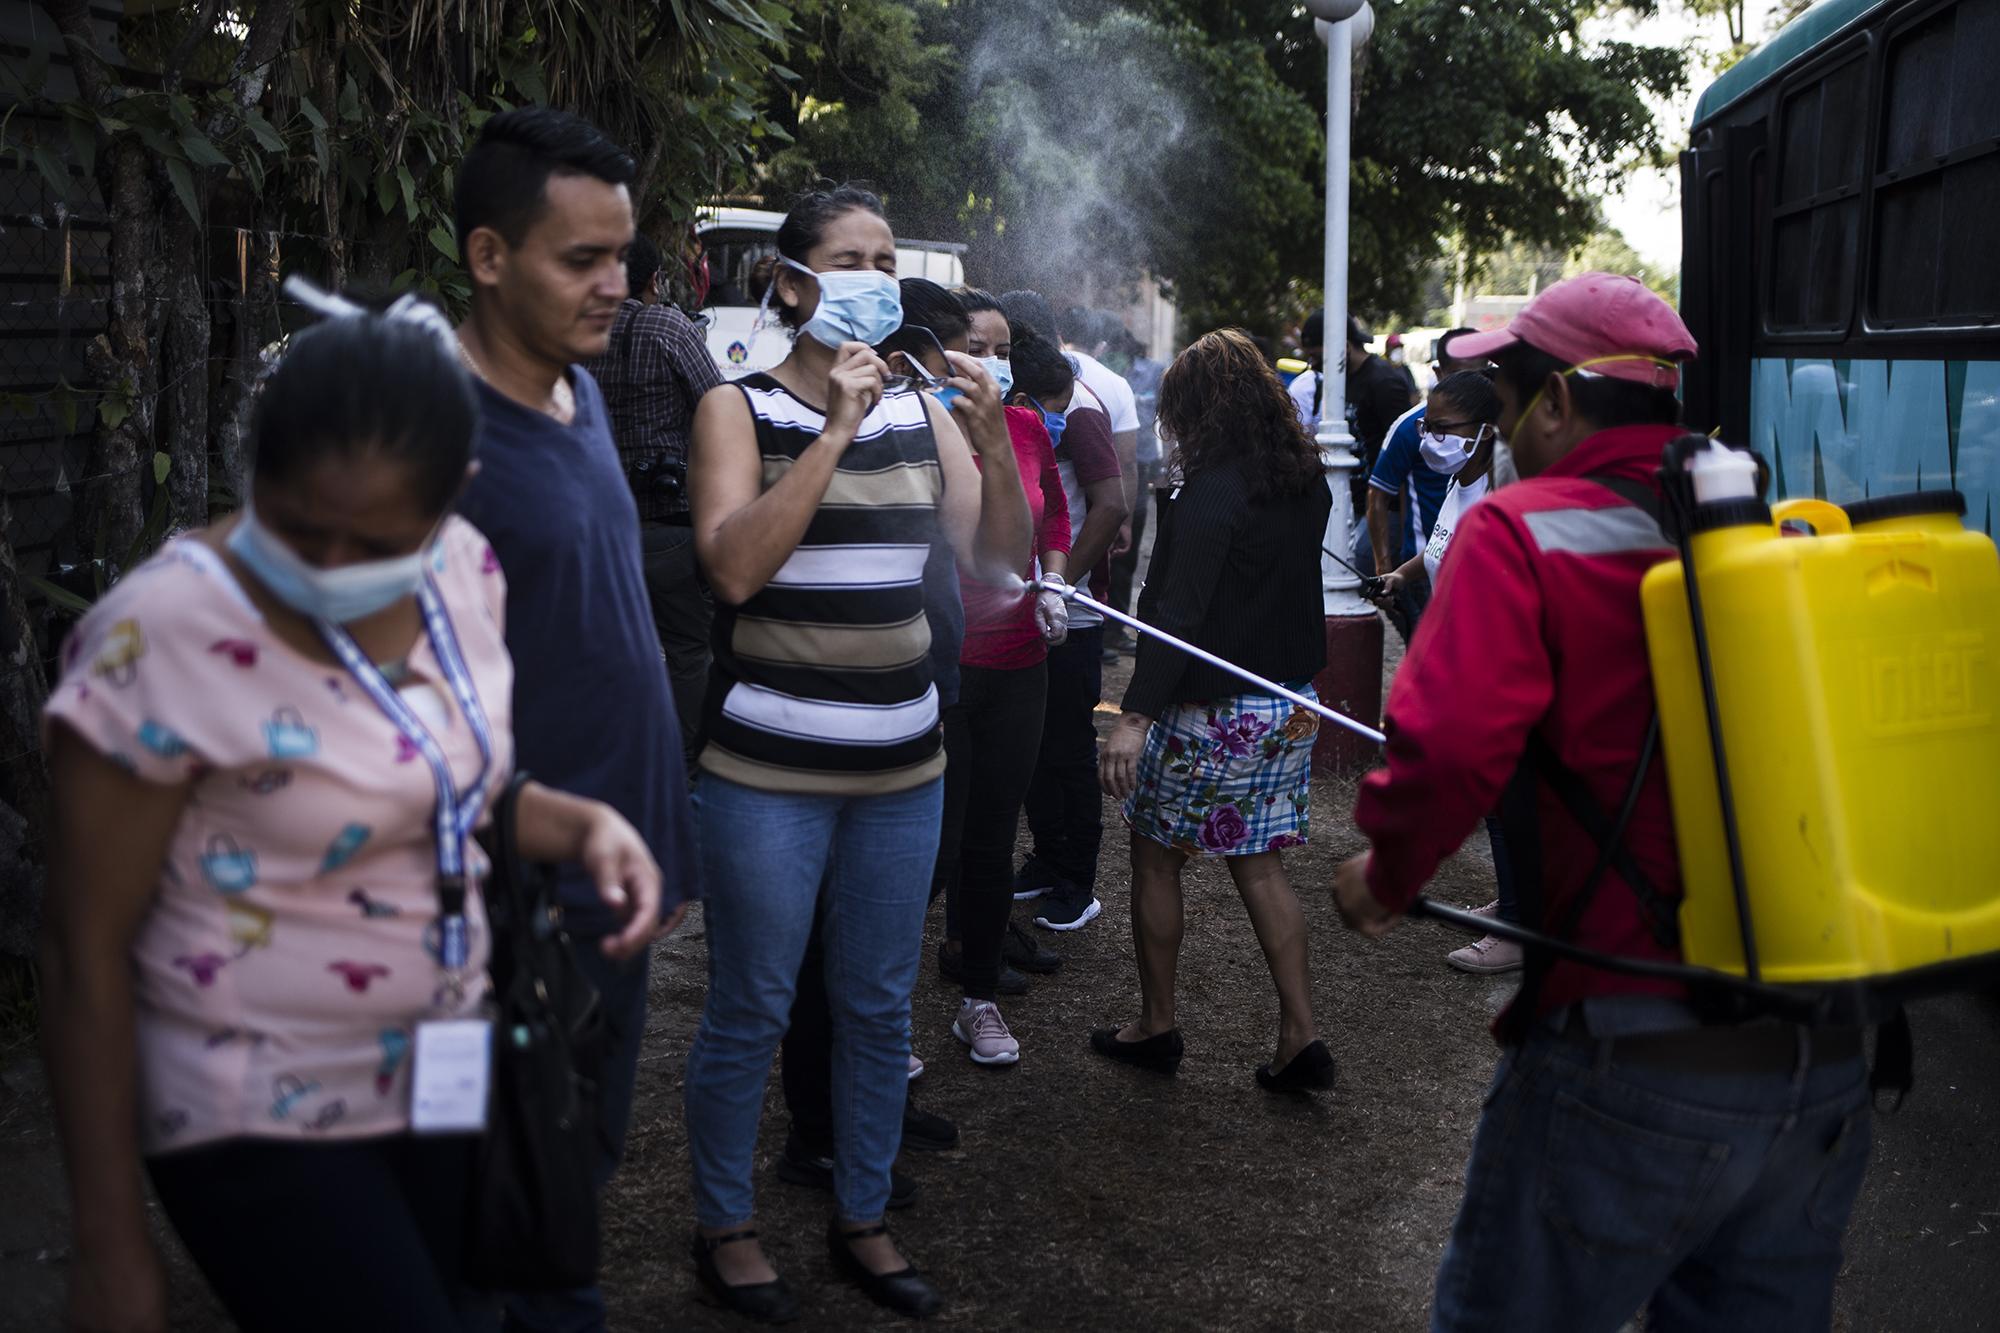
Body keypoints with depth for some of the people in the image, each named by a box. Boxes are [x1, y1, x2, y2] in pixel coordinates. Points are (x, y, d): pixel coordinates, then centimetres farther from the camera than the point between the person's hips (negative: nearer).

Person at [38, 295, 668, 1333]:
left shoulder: (464, 573, -5)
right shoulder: (164, 638, -23)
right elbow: (86, 956, -16)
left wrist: (581, 824, -6)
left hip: (442, 1080, 6)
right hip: (262, 1128, -6)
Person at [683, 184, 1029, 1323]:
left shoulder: (922, 412, 8)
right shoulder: (741, 408, -5)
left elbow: (1000, 557, 2)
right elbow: (734, 566, -20)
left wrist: (993, 440, -13)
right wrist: (835, 430, -22)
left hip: (903, 765, 5)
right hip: (769, 768, -5)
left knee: (881, 1006, 13)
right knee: (752, 1012, 4)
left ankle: (863, 1219, 29)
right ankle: (726, 1226, 22)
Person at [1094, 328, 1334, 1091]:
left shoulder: (1213, 491, -19)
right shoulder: (1306, 481, 5)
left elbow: (1179, 613, -26)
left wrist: (1135, 715, -28)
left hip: (1212, 708, -7)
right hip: (1290, 703, 8)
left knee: (1156, 858, 9)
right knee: (1259, 867, 13)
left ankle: (1156, 1027, 20)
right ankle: (1300, 1037, 10)